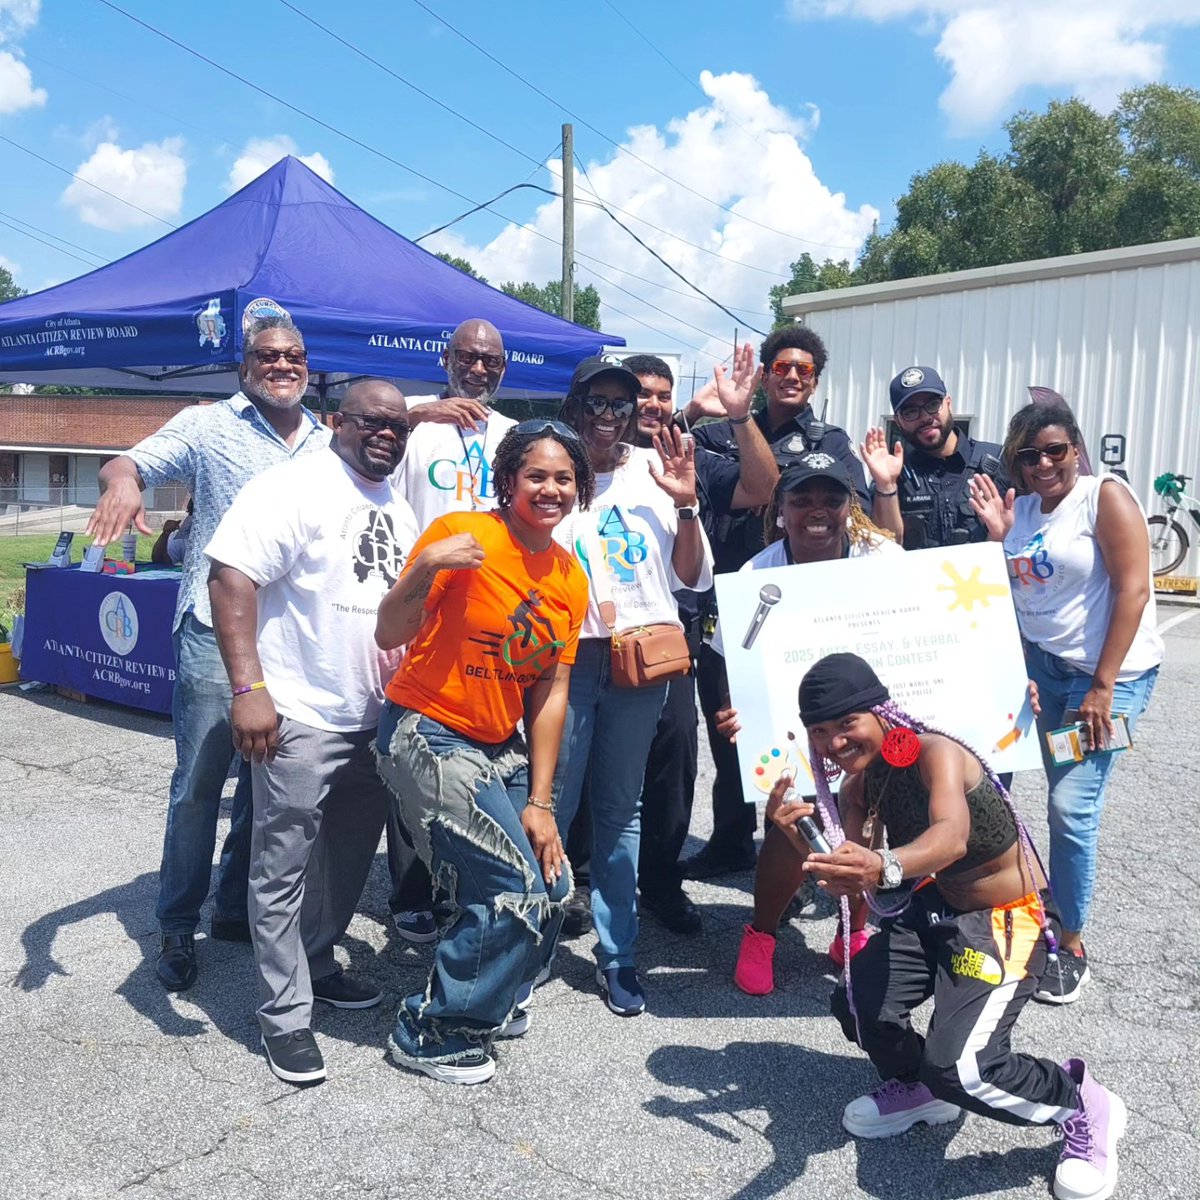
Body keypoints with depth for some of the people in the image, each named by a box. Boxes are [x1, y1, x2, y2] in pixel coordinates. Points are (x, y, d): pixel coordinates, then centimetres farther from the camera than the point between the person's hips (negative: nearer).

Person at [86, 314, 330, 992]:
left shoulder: (330, 444, 12)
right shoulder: (208, 426, 0)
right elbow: (127, 464, -10)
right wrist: (123, 479, -30)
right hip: (217, 632, -4)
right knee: (198, 784, -1)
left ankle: (237, 907, 29)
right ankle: (178, 927, 15)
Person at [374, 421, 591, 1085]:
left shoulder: (571, 579, 4)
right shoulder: (462, 535, -15)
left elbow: (550, 694, 3)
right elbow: (389, 634, -18)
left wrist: (539, 803, 1)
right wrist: (425, 568, -36)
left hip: (501, 747, 7)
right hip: (428, 736, -7)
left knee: (553, 887, 8)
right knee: (517, 892, -10)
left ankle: (489, 1001, 35)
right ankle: (430, 1031, 12)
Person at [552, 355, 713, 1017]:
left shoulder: (655, 472, 6)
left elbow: (693, 578, 5)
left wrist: (684, 503, -6)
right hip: (567, 657, -2)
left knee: (620, 808, 12)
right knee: (551, 805, 0)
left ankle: (616, 951, 24)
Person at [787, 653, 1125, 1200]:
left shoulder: (935, 753, -27)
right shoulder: (859, 784, -3)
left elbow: (952, 836, -47)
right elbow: (848, 884, -5)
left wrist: (885, 866, -68)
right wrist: (796, 837, -24)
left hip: (1006, 922, -7)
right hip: (935, 908, 7)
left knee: (958, 1067, -20)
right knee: (856, 1002, -12)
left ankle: (1084, 1107, 10)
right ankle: (917, 1089, 22)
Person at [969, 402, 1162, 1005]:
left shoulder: (1106, 496, -8)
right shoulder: (1021, 507, 9)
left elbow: (1133, 590, -14)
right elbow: (1005, 588, 12)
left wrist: (1102, 688, -17)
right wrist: (996, 535, -4)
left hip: (1107, 674, -5)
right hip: (1040, 665, 5)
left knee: (1071, 808, -8)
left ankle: (1071, 946, 8)